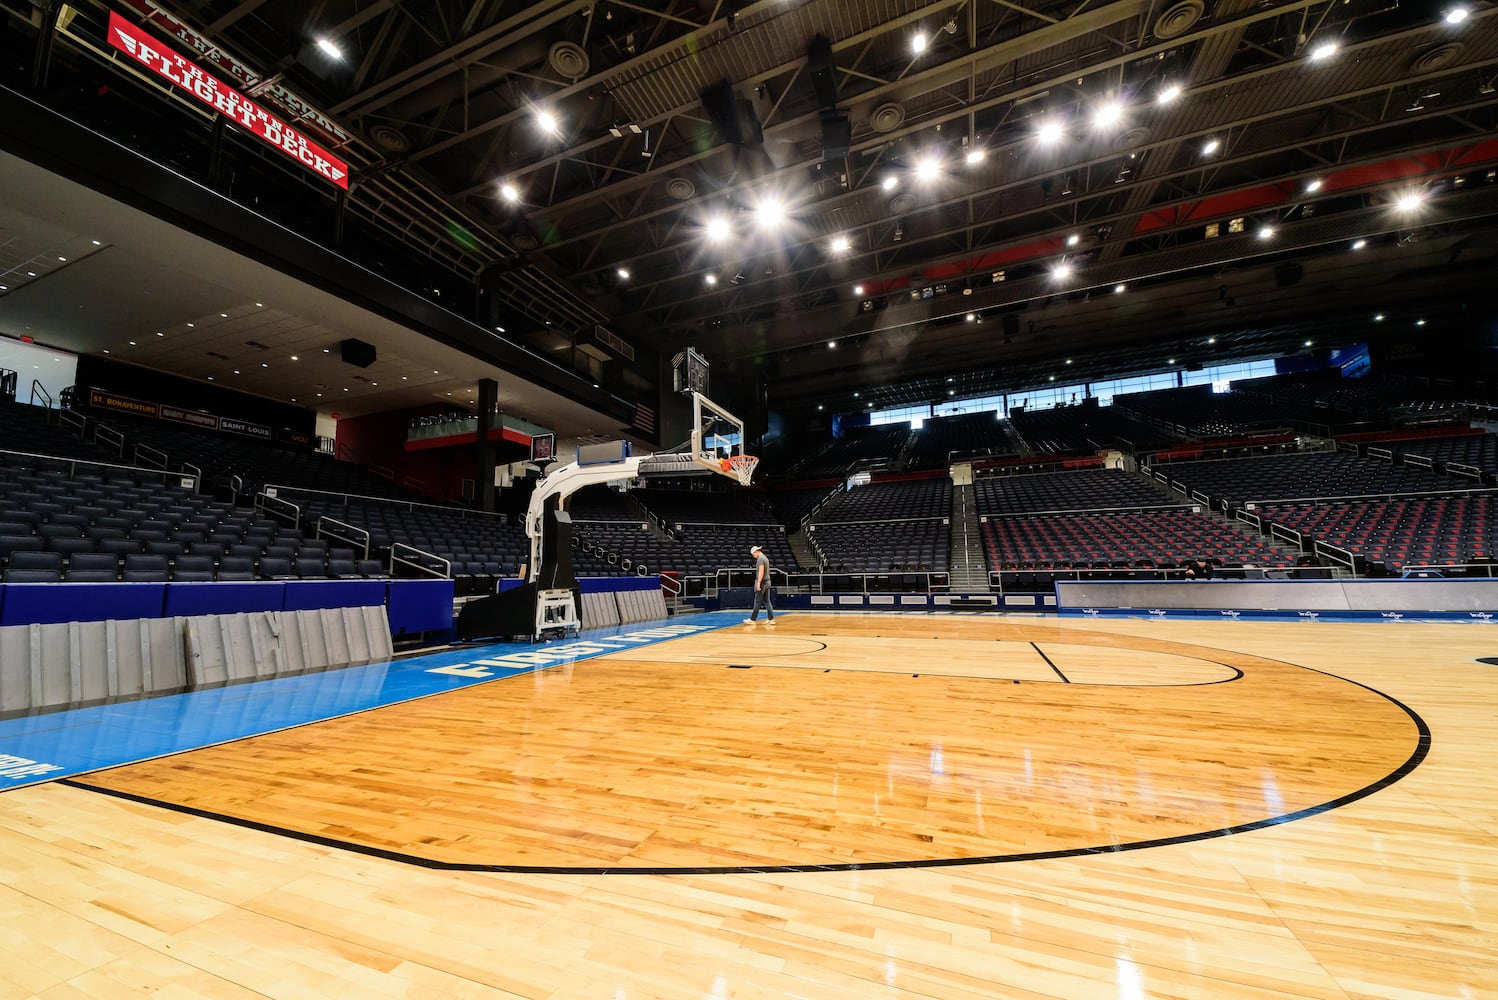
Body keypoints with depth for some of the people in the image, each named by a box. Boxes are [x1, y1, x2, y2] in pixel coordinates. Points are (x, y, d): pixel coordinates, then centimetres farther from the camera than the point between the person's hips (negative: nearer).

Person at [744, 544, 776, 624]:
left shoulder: (760, 559, -14)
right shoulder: (765, 558, 16)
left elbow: (761, 572, -22)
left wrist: (758, 583, -23)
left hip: (762, 582, -9)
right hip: (767, 582, 9)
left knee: (757, 602, -3)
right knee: (767, 601, 8)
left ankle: (752, 619, 3)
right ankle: (771, 619, 6)